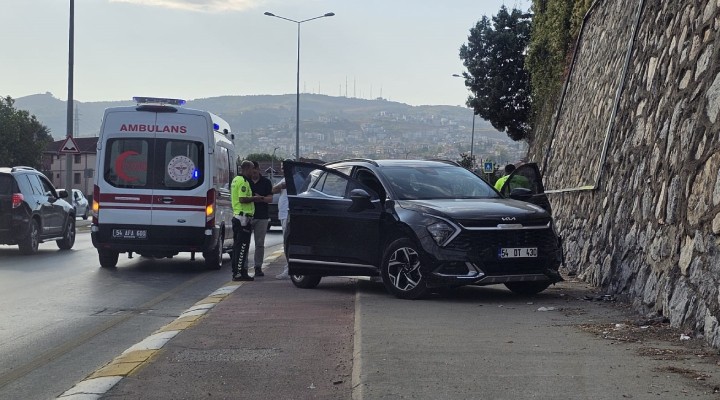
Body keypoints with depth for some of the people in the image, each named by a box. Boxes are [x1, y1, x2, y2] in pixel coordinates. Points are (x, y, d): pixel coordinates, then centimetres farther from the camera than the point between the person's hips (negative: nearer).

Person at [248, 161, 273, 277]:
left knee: (260, 244, 2)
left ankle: (258, 267, 8)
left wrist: (261, 198, -16)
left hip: (262, 217, 1)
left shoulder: (266, 182, 8)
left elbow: (270, 198, 4)